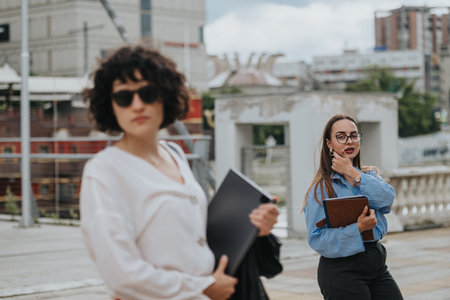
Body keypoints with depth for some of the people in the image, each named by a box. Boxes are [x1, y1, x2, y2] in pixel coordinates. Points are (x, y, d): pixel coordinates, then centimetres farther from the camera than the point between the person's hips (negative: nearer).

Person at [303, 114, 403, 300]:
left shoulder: (370, 175, 13)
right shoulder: (321, 187, -5)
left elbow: (387, 199, -9)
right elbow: (316, 239, -14)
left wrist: (352, 173, -11)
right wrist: (357, 228, -24)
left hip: (377, 264, 5)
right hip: (341, 270, -5)